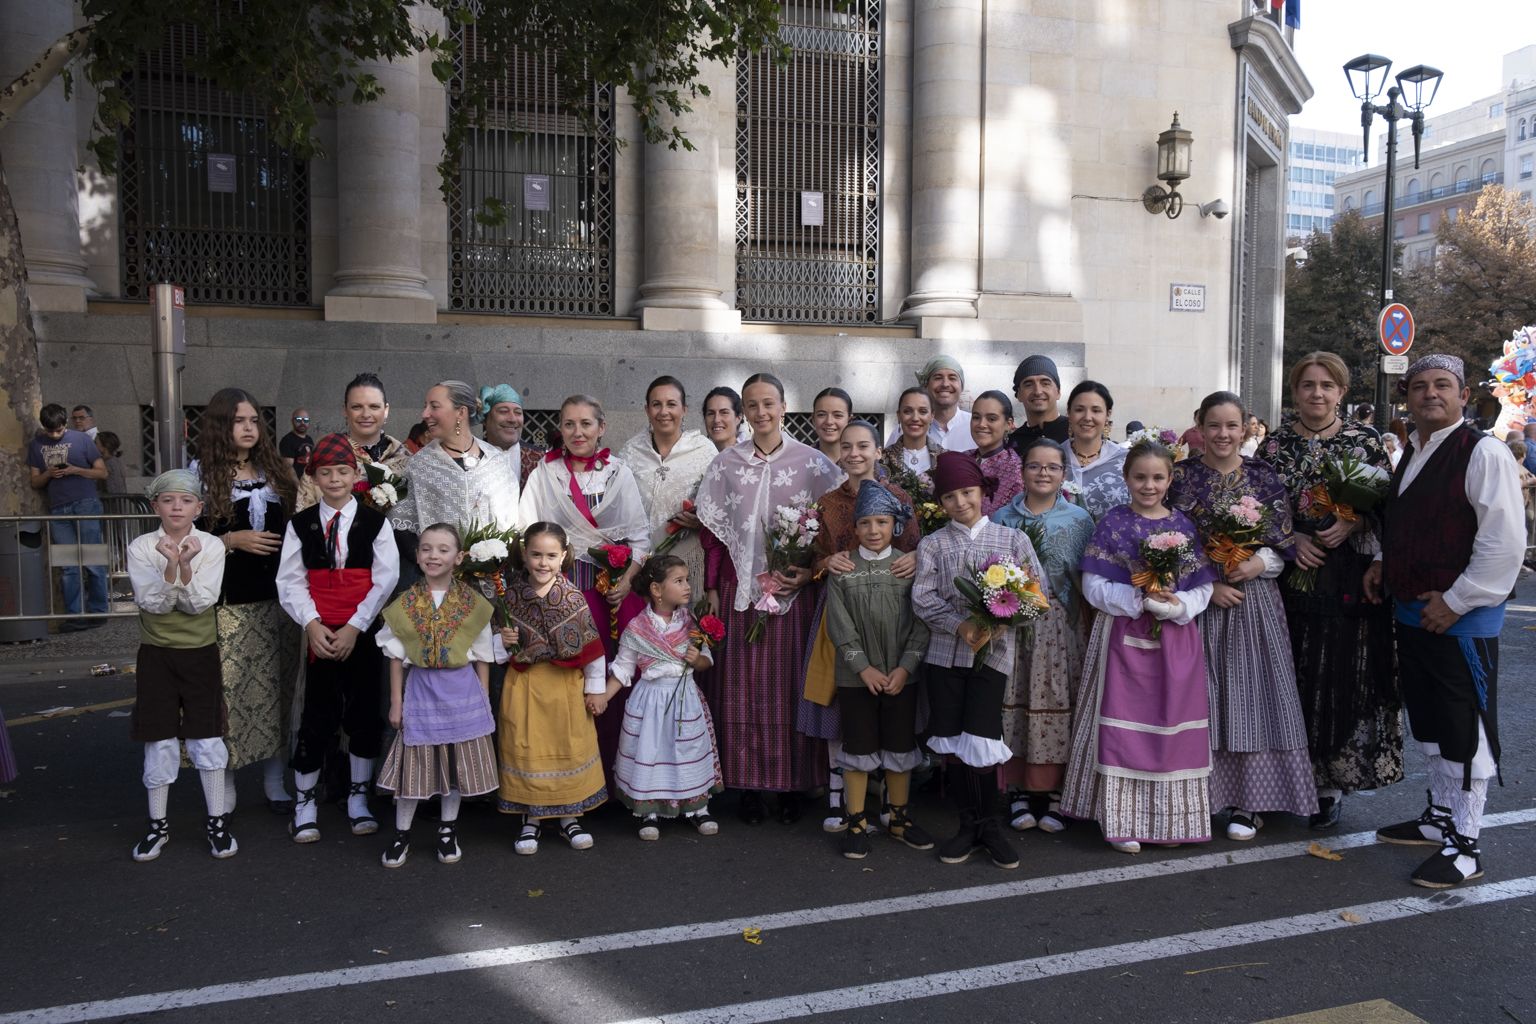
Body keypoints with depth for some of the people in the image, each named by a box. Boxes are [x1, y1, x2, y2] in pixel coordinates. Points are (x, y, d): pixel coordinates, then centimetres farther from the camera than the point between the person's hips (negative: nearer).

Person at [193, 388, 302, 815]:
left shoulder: (277, 469, 12)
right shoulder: (202, 474, 1)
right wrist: (232, 540, -14)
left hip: (277, 595, 3)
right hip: (229, 600, -3)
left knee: (277, 684, 6)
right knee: (229, 687, -3)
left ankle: (275, 777, 18)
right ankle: (225, 782, 12)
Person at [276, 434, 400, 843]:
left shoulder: (374, 521, -1)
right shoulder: (301, 524, 4)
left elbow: (386, 579, -5)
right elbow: (290, 581, 2)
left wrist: (355, 627, -11)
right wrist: (312, 624, -11)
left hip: (364, 635, 0)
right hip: (320, 634, 0)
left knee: (364, 714, 8)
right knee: (317, 716, 2)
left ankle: (358, 798, 23)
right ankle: (304, 803, 17)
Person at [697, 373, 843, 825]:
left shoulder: (811, 462, 0)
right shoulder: (726, 464, 5)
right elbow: (713, 533, 5)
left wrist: (809, 572, -10)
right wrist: (711, 589, 2)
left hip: (794, 589, -1)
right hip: (739, 588, 1)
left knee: (789, 685, 4)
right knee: (742, 686, 5)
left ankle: (792, 784, 16)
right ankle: (748, 783, 15)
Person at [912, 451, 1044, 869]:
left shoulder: (1012, 539, 5)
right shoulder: (932, 544, 8)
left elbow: (1039, 591, -1)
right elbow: (923, 599, -3)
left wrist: (999, 624, -15)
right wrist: (962, 625, -18)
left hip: (994, 652, -2)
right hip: (945, 652, 2)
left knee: (980, 742, -6)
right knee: (952, 743, 5)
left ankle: (987, 824, 14)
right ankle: (970, 824, 20)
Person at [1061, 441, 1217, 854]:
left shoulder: (1184, 525, 5)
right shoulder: (1113, 523, -1)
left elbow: (1202, 589, 3)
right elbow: (1094, 586, -6)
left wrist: (1175, 604, -16)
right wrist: (1139, 599, -18)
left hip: (1176, 639, 2)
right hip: (1123, 636, -2)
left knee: (1173, 726, 7)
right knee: (1123, 725, 0)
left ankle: (1169, 818, 21)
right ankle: (1122, 820, 9)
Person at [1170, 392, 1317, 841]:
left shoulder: (1264, 477, 4)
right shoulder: (1182, 476, 0)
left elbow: (1286, 543, 5)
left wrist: (1260, 563, -15)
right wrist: (1207, 584, -12)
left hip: (1254, 599, 1)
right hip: (1197, 599, -1)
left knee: (1250, 693, 2)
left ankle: (1246, 802, 13)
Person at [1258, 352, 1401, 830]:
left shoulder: (1365, 441, 3)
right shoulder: (1275, 443, 6)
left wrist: (1355, 524, -14)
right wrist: (1291, 538, -9)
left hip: (1349, 582, -1)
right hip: (1291, 577, 1)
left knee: (1344, 678, 1)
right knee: (1294, 679, 3)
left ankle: (1332, 782, 14)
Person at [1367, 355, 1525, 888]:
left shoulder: (1483, 454, -15)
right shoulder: (1412, 455, 12)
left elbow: (1505, 540, -20)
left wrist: (1456, 600, -18)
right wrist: (1384, 562, 9)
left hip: (1461, 618, -8)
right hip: (1413, 612, 9)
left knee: (1465, 730, 2)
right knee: (1428, 723, 19)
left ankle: (1464, 845, 14)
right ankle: (1439, 818, 35)